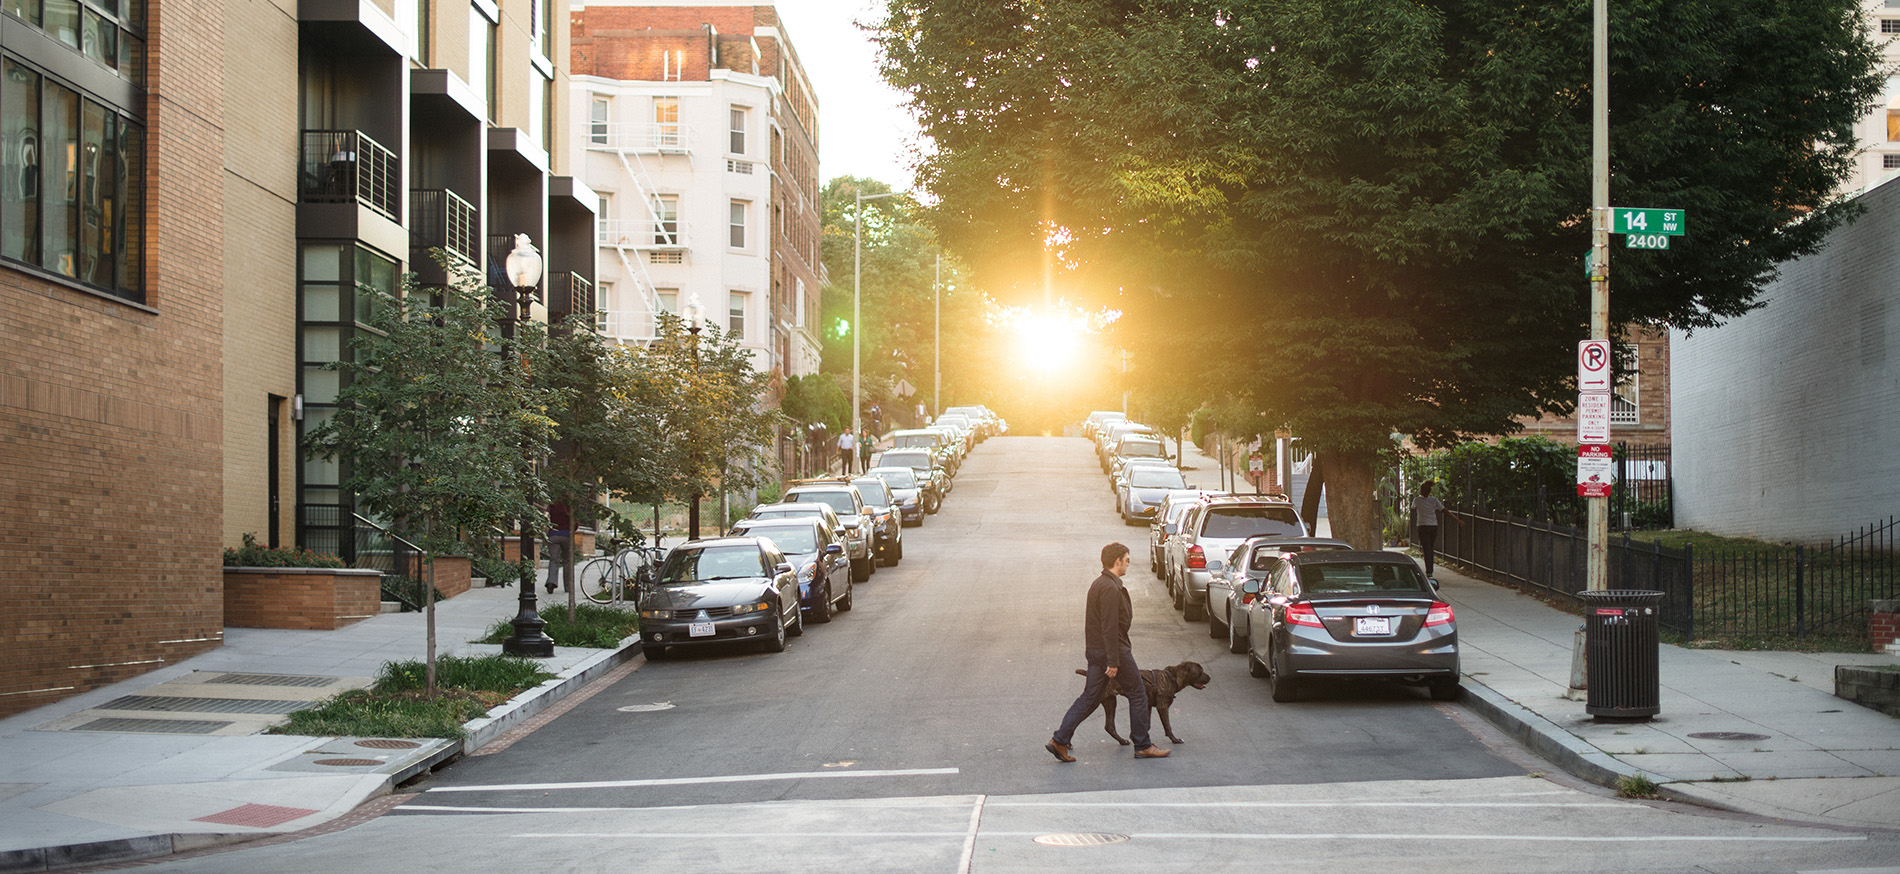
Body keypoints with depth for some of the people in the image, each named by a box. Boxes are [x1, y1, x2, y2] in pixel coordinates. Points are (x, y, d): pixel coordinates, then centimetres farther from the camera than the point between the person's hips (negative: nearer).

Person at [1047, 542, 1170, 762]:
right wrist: (1113, 661, -22)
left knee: (1089, 697, 9)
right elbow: (1110, 627, -23)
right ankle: (1143, 746, 12)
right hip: (1114, 650, -9)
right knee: (1137, 695, 5)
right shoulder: (1110, 589, -20)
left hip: (1094, 650, 9)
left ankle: (1060, 740, 2)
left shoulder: (1098, 584, 13)